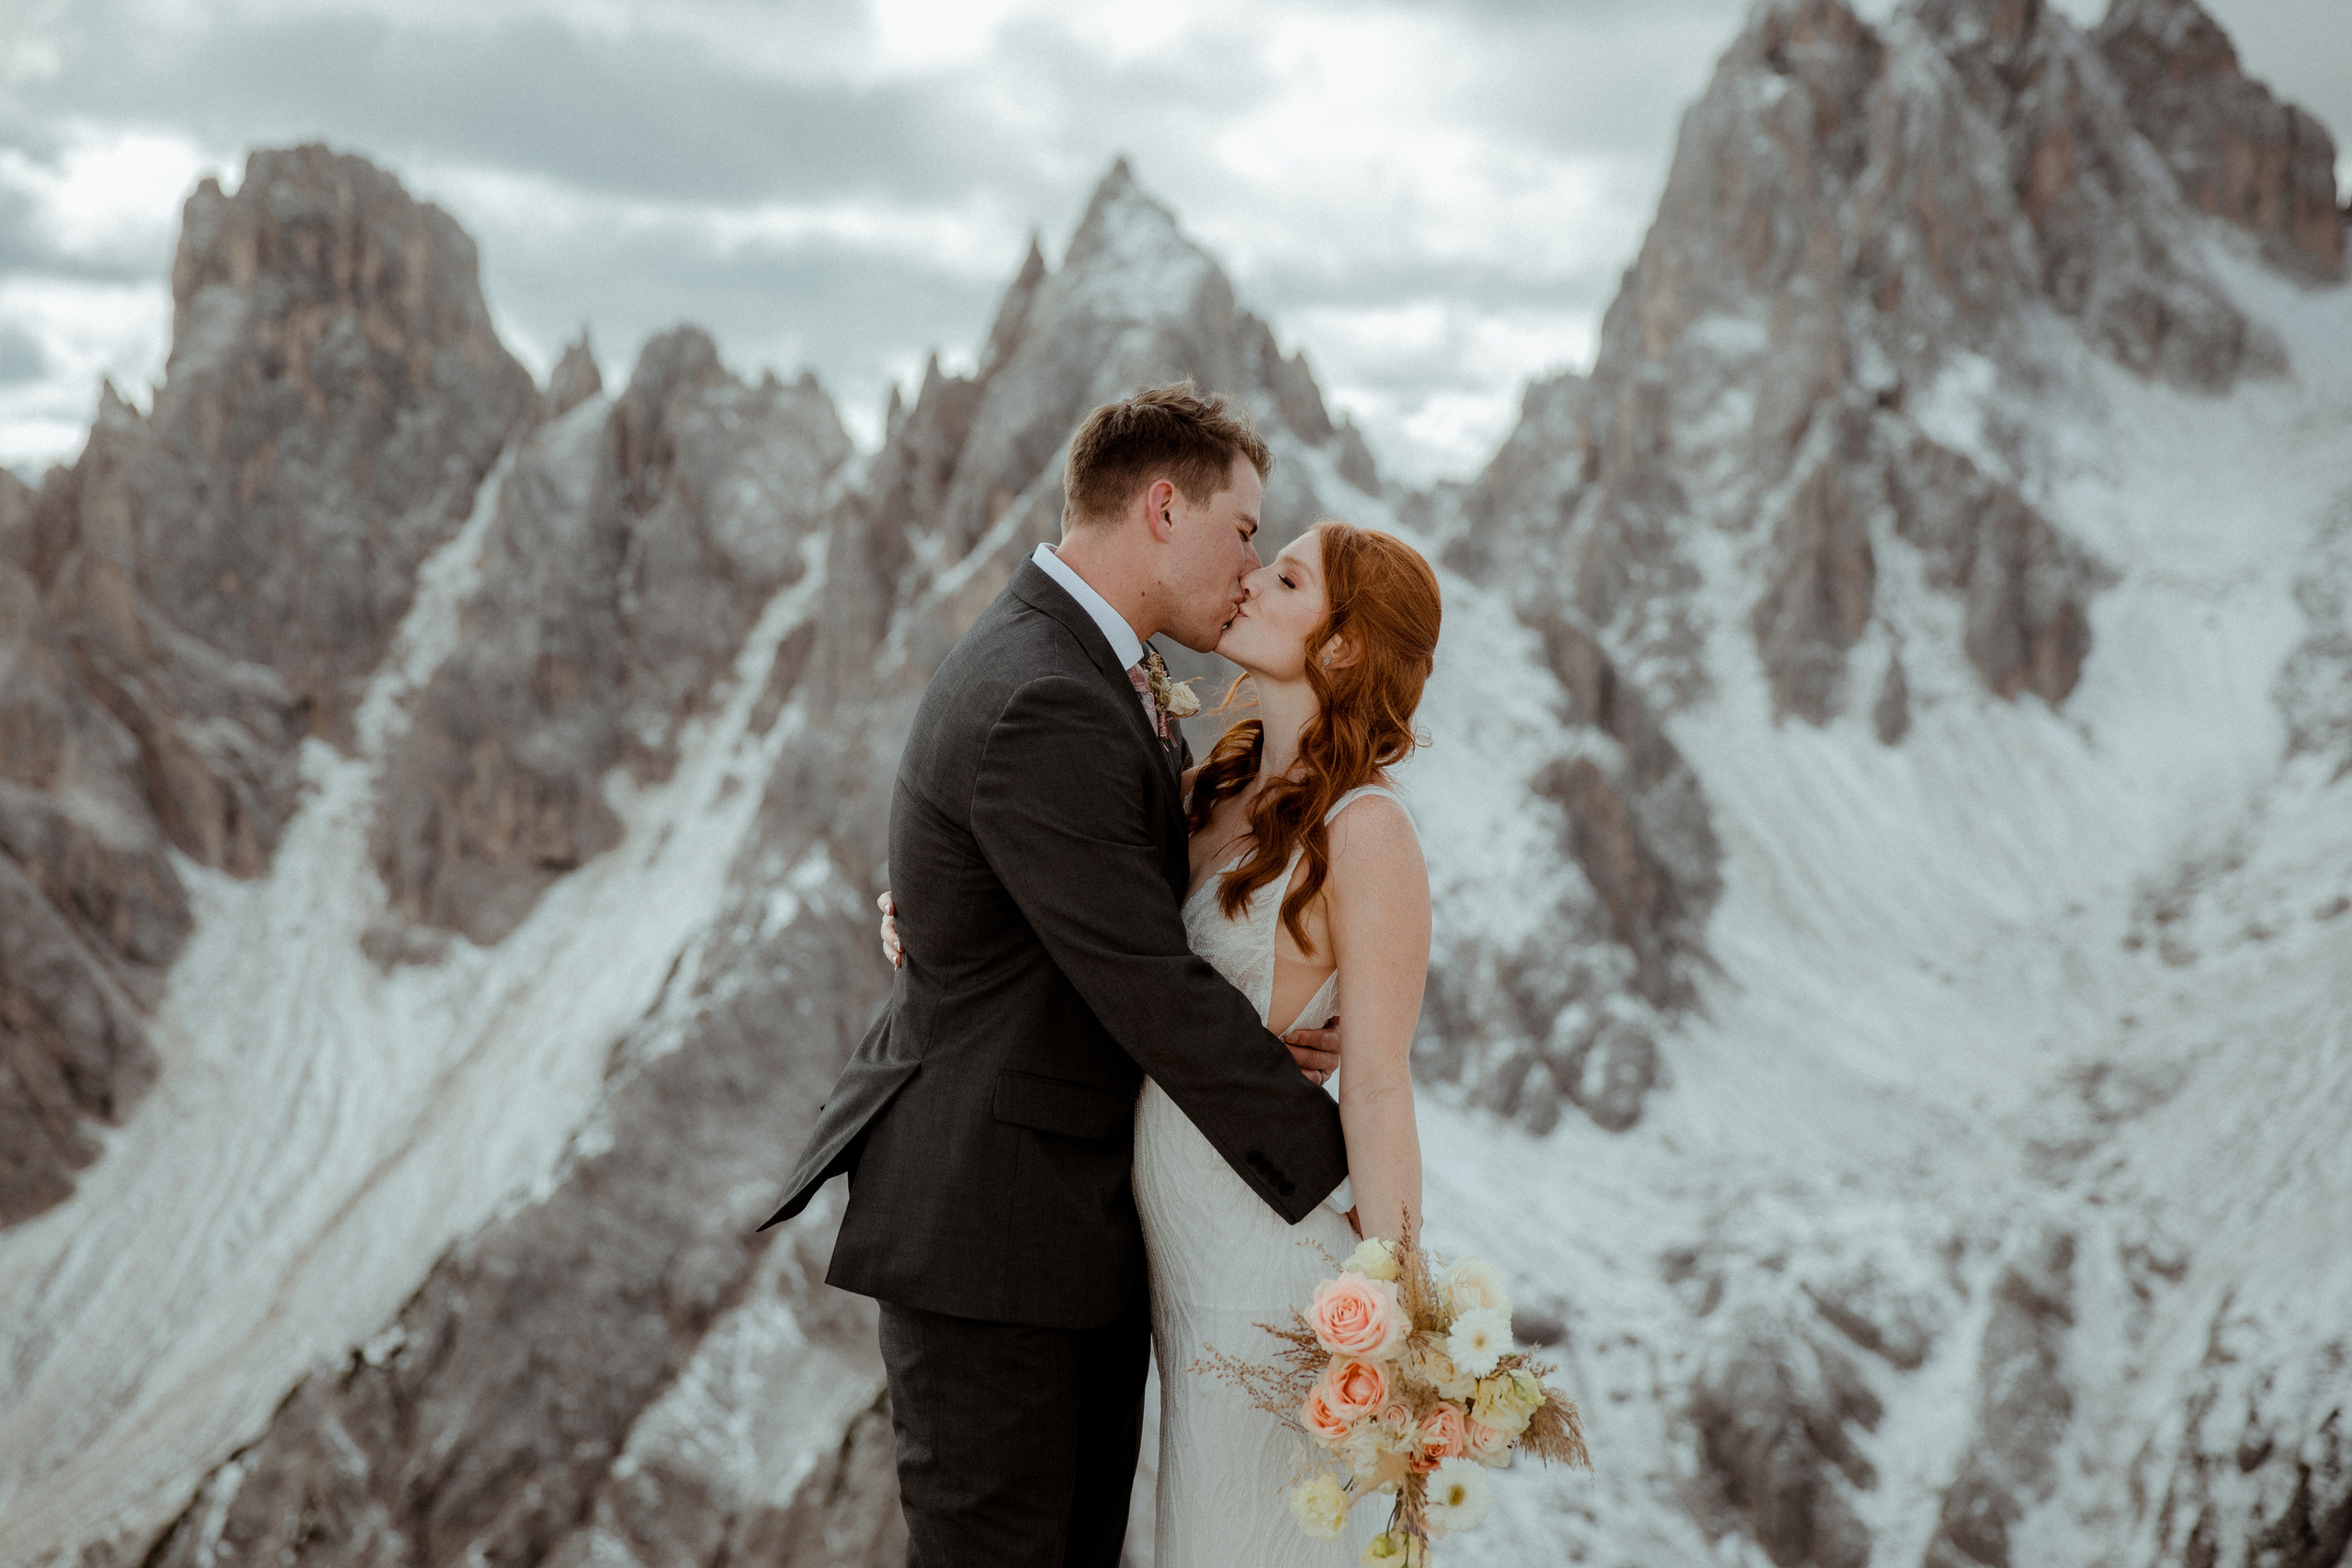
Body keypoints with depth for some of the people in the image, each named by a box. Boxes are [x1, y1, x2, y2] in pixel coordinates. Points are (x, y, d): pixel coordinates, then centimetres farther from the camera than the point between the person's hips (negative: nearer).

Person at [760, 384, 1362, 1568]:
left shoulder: (1060, 661, 9)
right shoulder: (1043, 712, -24)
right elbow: (1148, 991, -23)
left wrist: (1261, 1033, -7)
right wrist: (1335, 1179, -16)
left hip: (1076, 1213, 10)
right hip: (985, 1225, -10)